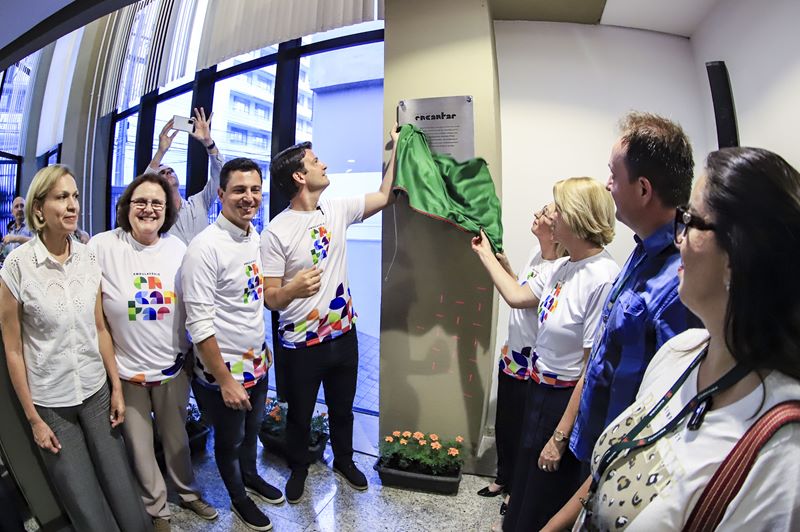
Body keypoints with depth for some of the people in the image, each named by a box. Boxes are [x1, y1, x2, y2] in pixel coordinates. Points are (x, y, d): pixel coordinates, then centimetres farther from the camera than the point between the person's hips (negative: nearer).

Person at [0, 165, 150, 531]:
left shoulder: (89, 258, -2)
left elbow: (100, 329, 5)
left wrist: (117, 387, 6)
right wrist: (33, 418, -5)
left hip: (97, 392, 3)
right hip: (50, 402, -3)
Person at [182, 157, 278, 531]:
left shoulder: (257, 238, 0)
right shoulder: (205, 247, -23)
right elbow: (199, 326, -22)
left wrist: (263, 351, 12)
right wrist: (226, 381, -18)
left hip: (257, 363, 6)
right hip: (224, 372, -6)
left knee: (252, 428, 27)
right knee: (229, 441, 19)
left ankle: (251, 476, 54)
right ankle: (238, 497, 45)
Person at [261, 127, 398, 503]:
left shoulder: (338, 211, -2)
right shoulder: (276, 232, -17)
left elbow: (384, 196, 4)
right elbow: (270, 298, -16)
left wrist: (397, 147, 4)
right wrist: (294, 289, -38)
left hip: (343, 335, 4)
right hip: (302, 344, -4)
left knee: (342, 408, 23)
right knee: (300, 414, 18)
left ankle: (343, 460, 49)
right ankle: (298, 468, 46)